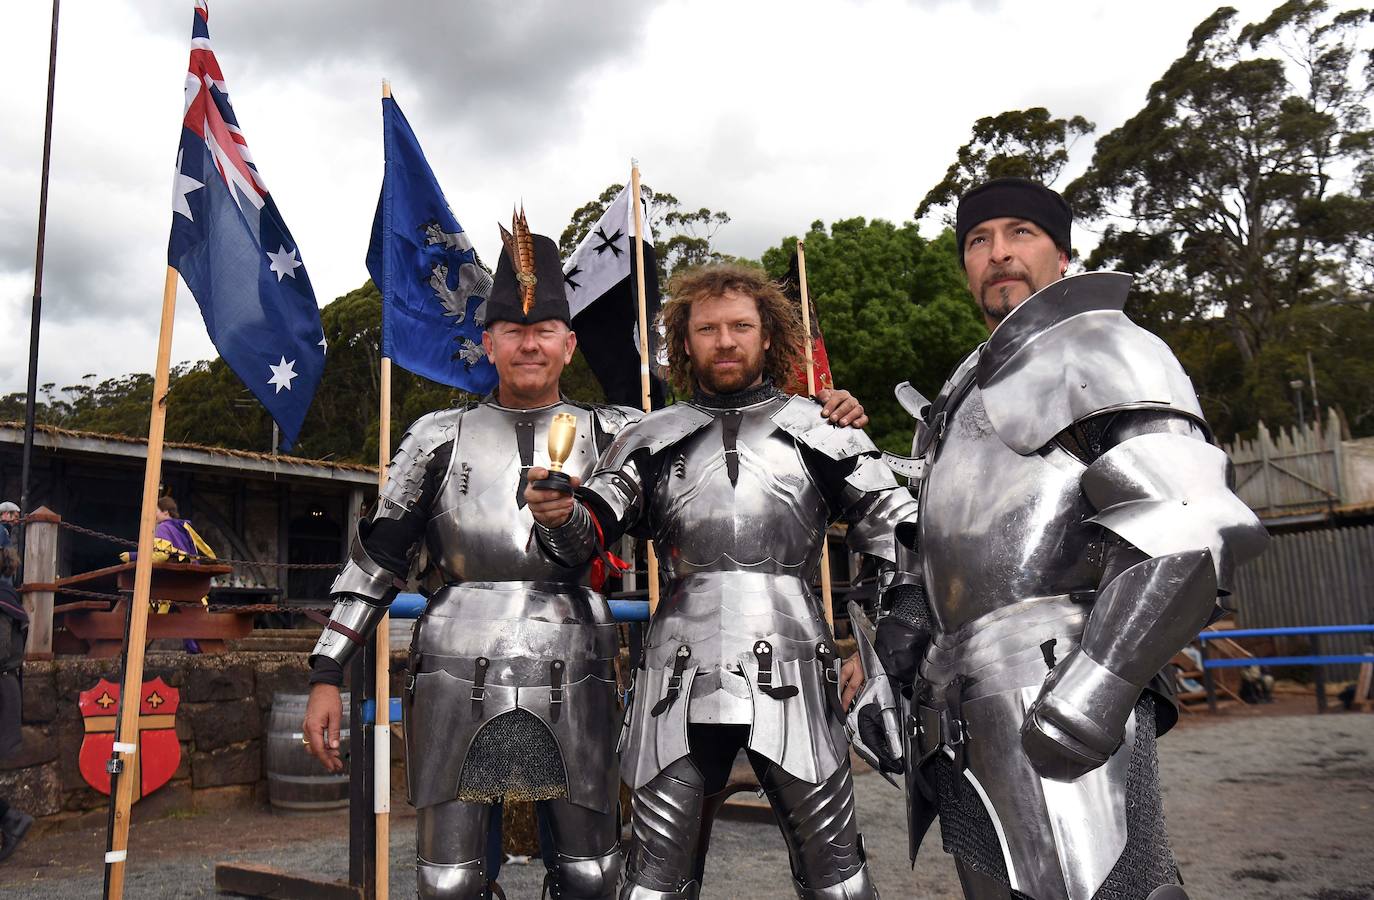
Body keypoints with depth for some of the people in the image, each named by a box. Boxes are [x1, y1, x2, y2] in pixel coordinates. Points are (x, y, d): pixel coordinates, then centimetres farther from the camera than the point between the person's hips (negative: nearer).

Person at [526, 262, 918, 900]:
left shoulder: (818, 429, 8)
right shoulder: (653, 437, 11)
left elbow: (896, 535, 7)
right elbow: (588, 534, 4)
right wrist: (559, 515, -19)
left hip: (790, 671, 0)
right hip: (681, 669, 1)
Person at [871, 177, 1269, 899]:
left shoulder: (1095, 351, -3)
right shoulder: (971, 387, 24)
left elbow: (1185, 527, -16)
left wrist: (1097, 684, -24)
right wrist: (911, 620, 12)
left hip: (1055, 714, -8)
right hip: (967, 725, 9)